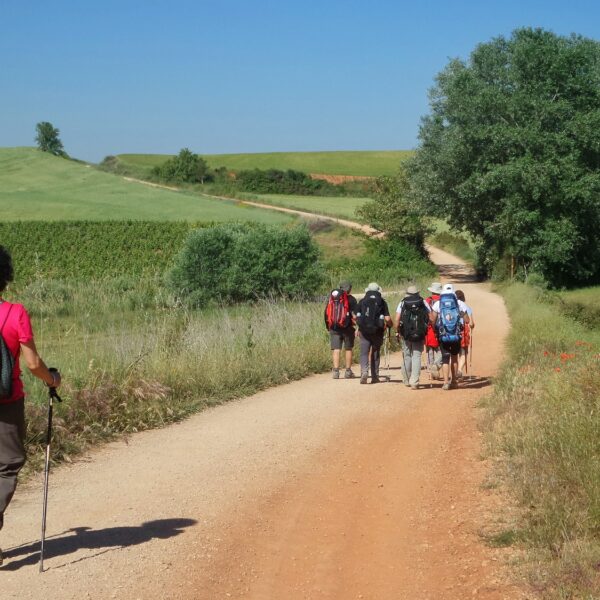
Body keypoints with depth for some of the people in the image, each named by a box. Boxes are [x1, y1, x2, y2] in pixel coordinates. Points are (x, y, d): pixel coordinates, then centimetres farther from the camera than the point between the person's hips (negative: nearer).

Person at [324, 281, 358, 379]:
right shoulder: (351, 299, -4)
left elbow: (326, 313, 8)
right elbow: (354, 315, -12)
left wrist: (328, 327, 15)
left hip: (334, 328, 2)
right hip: (347, 328, -2)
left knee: (336, 349, 2)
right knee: (348, 349, 10)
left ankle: (335, 371, -7)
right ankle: (348, 371, 13)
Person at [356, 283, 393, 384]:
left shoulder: (362, 301, 4)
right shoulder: (382, 302, 1)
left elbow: (355, 317, 3)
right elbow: (387, 319, -6)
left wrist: (359, 327, 19)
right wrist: (390, 325, 16)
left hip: (364, 331, 0)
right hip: (377, 331, 0)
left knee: (364, 353, 1)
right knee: (375, 354, 12)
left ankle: (364, 371, -22)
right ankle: (375, 376, 15)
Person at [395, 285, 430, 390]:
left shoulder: (402, 303, 3)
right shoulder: (423, 303, 4)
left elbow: (397, 319, -5)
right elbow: (431, 318, -3)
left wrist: (398, 331, 6)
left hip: (406, 335, 1)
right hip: (419, 335, -1)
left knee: (407, 356, 13)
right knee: (417, 357, 0)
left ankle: (407, 381, 21)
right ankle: (414, 382, -10)